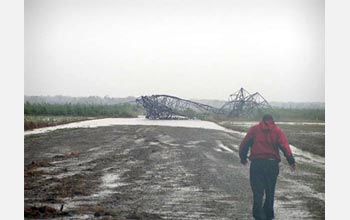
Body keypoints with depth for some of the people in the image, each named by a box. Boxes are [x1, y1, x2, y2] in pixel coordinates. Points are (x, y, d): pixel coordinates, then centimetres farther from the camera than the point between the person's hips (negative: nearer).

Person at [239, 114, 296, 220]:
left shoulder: (254, 129, 8)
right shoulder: (278, 131, 6)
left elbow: (244, 145, 4)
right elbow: (285, 146, -6)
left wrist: (243, 158, 17)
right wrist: (291, 161, -8)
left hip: (256, 163, -1)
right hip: (272, 163, 1)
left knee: (258, 192, -1)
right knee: (270, 192, 13)